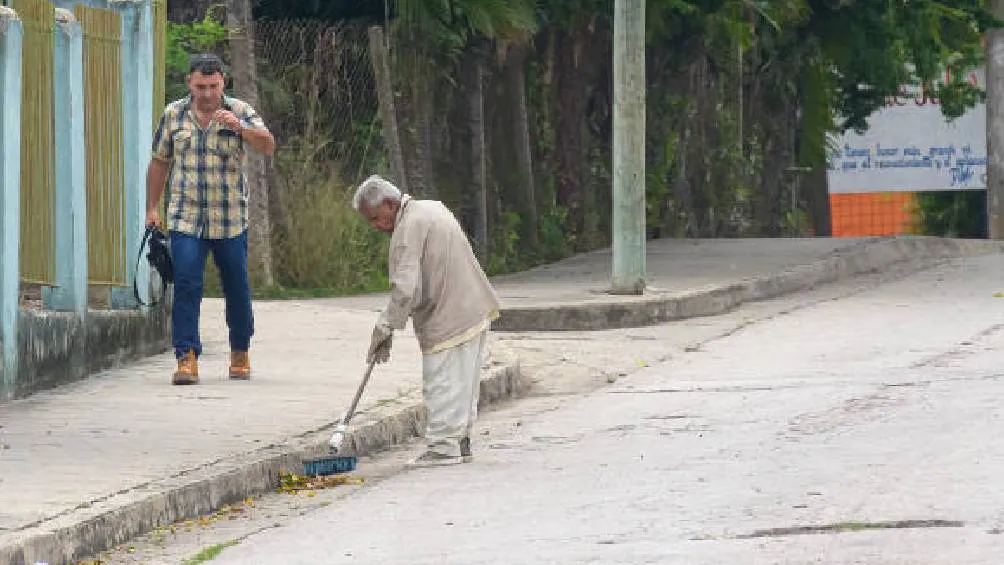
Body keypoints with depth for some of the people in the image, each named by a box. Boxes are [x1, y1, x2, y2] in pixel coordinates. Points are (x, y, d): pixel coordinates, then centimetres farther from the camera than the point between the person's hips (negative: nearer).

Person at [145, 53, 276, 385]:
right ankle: (186, 358, -14)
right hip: (186, 219, 1)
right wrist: (152, 207, 13)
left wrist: (239, 127, -31)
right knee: (186, 286, -12)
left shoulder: (239, 112, 0)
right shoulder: (174, 115, 7)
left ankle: (240, 354, 27)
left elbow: (268, 147, -14)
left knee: (237, 289, 9)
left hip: (231, 221, -1)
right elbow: (159, 162, 16)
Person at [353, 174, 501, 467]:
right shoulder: (432, 208, 13)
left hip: (448, 319, -10)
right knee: (462, 383, 16)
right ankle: (460, 442, 23)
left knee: (442, 384, -4)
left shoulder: (408, 230, -18)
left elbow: (406, 290, -24)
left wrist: (384, 329, -15)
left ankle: (443, 447, -1)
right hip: (475, 310, 10)